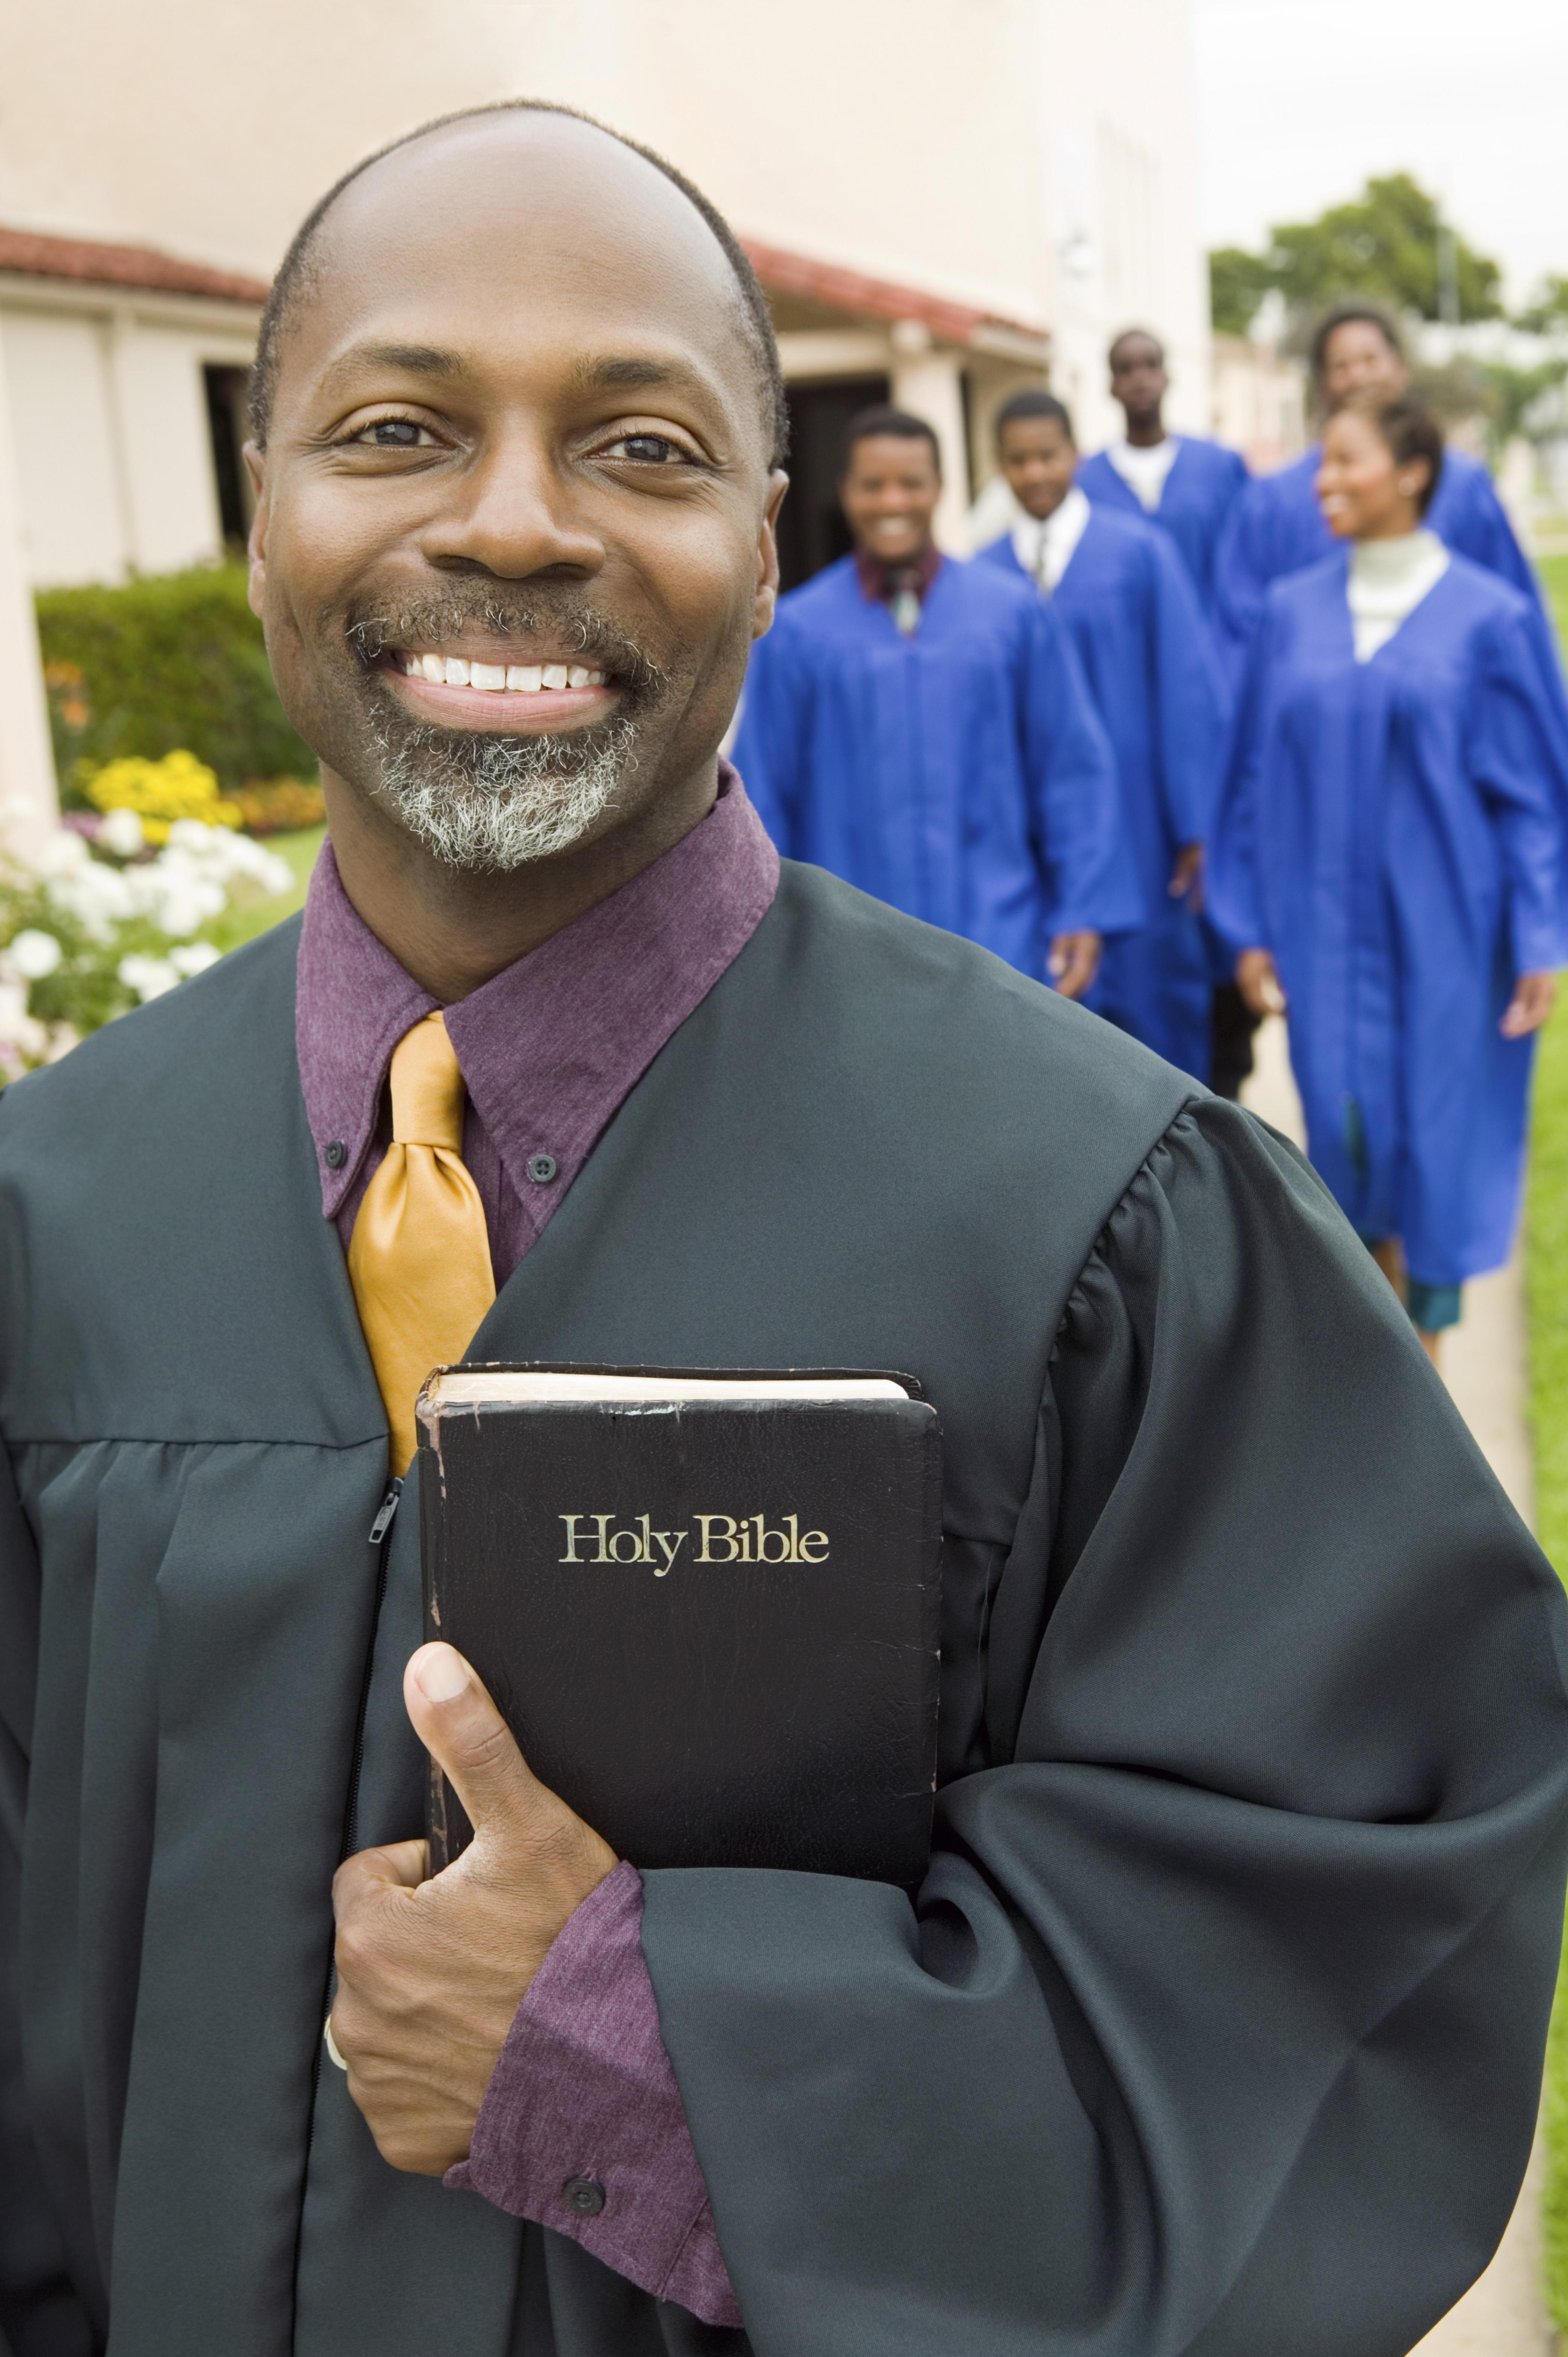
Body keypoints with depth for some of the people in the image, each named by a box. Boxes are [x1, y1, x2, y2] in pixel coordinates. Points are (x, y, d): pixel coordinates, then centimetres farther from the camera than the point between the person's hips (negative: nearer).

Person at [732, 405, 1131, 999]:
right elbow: (762, 796, 3)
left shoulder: (1016, 614, 4)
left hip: (1001, 950, 0)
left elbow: (1073, 769, 4)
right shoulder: (795, 632, 2)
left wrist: (1084, 911, -1)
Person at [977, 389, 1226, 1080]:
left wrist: (1195, 825, -9)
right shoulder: (983, 577, 5)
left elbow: (1188, 692, -4)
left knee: (1152, 999, 6)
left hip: (1135, 828, -2)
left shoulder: (1140, 552, -2)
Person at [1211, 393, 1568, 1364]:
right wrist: (1253, 926, 4)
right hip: (1326, 927, 3)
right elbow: (1263, 776, 7)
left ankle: (1427, 1350, 21)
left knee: (1439, 1131, 5)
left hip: (1444, 926, -2)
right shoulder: (1294, 610, 4)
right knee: (1344, 1131, 6)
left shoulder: (1486, 616, -5)